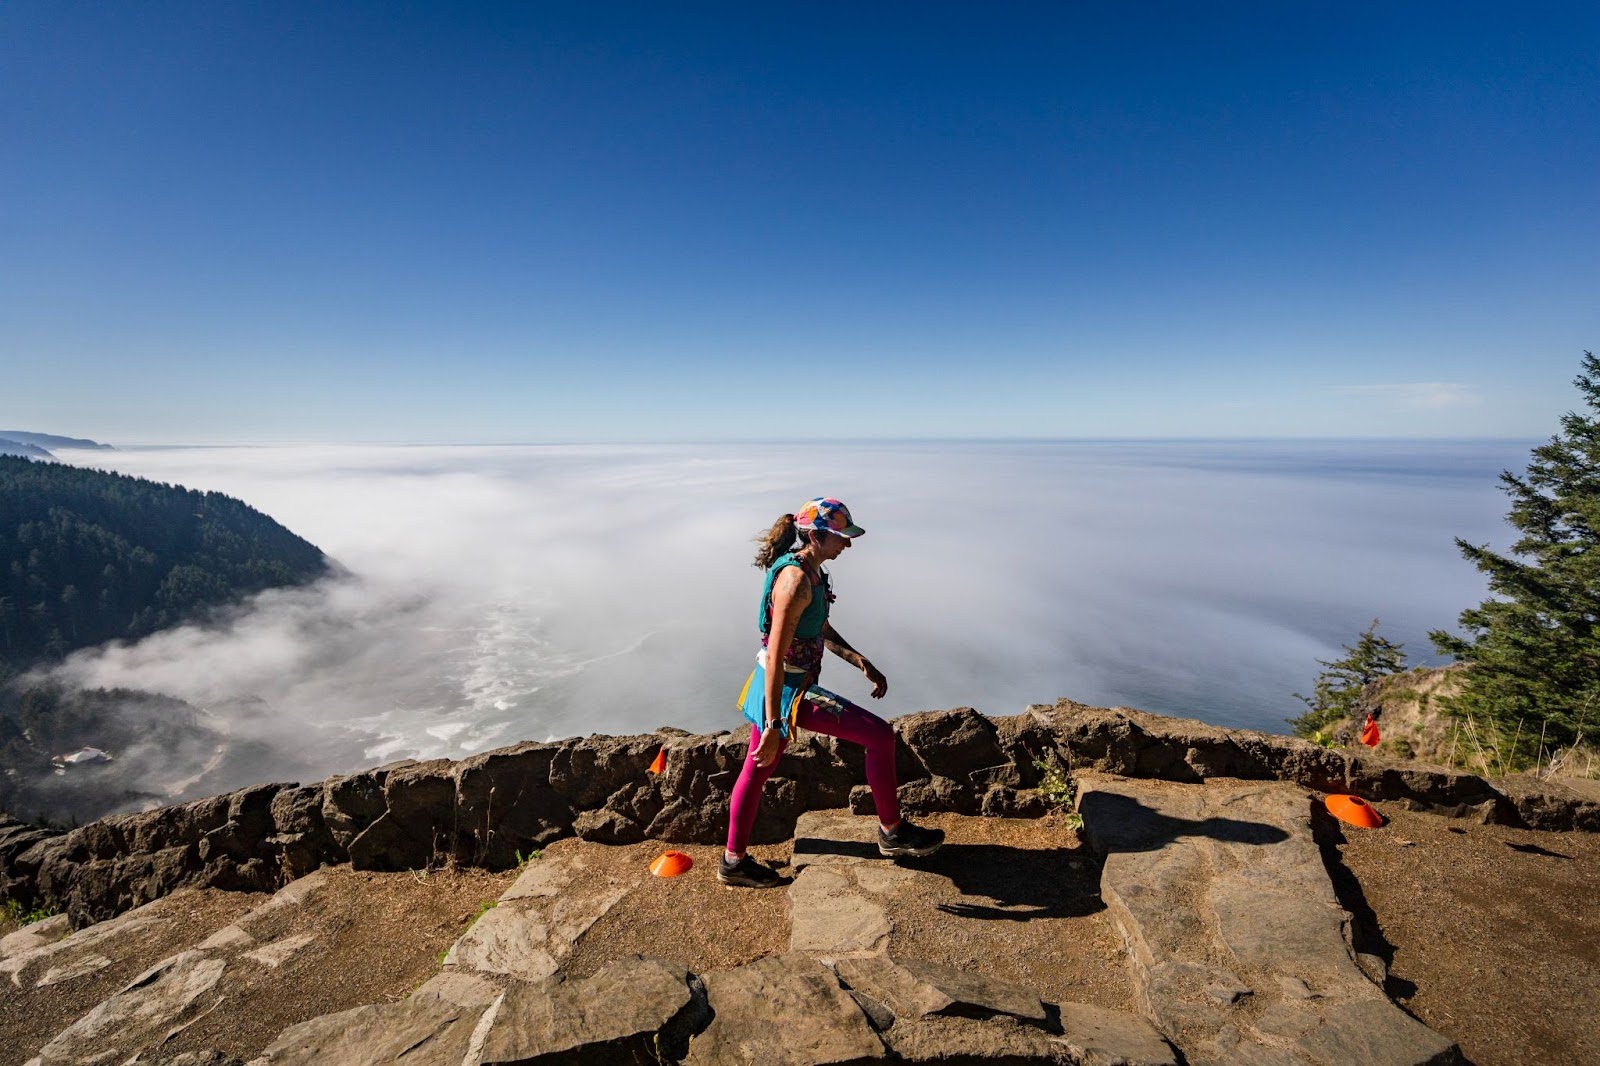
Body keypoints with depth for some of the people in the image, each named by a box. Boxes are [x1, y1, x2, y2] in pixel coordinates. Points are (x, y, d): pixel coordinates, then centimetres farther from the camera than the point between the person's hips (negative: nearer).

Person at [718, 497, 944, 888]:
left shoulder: (811, 570, 6)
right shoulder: (795, 581, -26)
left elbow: (822, 630, 16)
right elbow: (776, 656, -27)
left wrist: (863, 663, 11)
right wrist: (774, 724, -26)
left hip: (774, 685, 10)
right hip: (789, 691, -10)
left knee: (757, 770, 19)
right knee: (880, 735, -1)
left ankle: (734, 861, 36)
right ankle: (892, 832, 18)